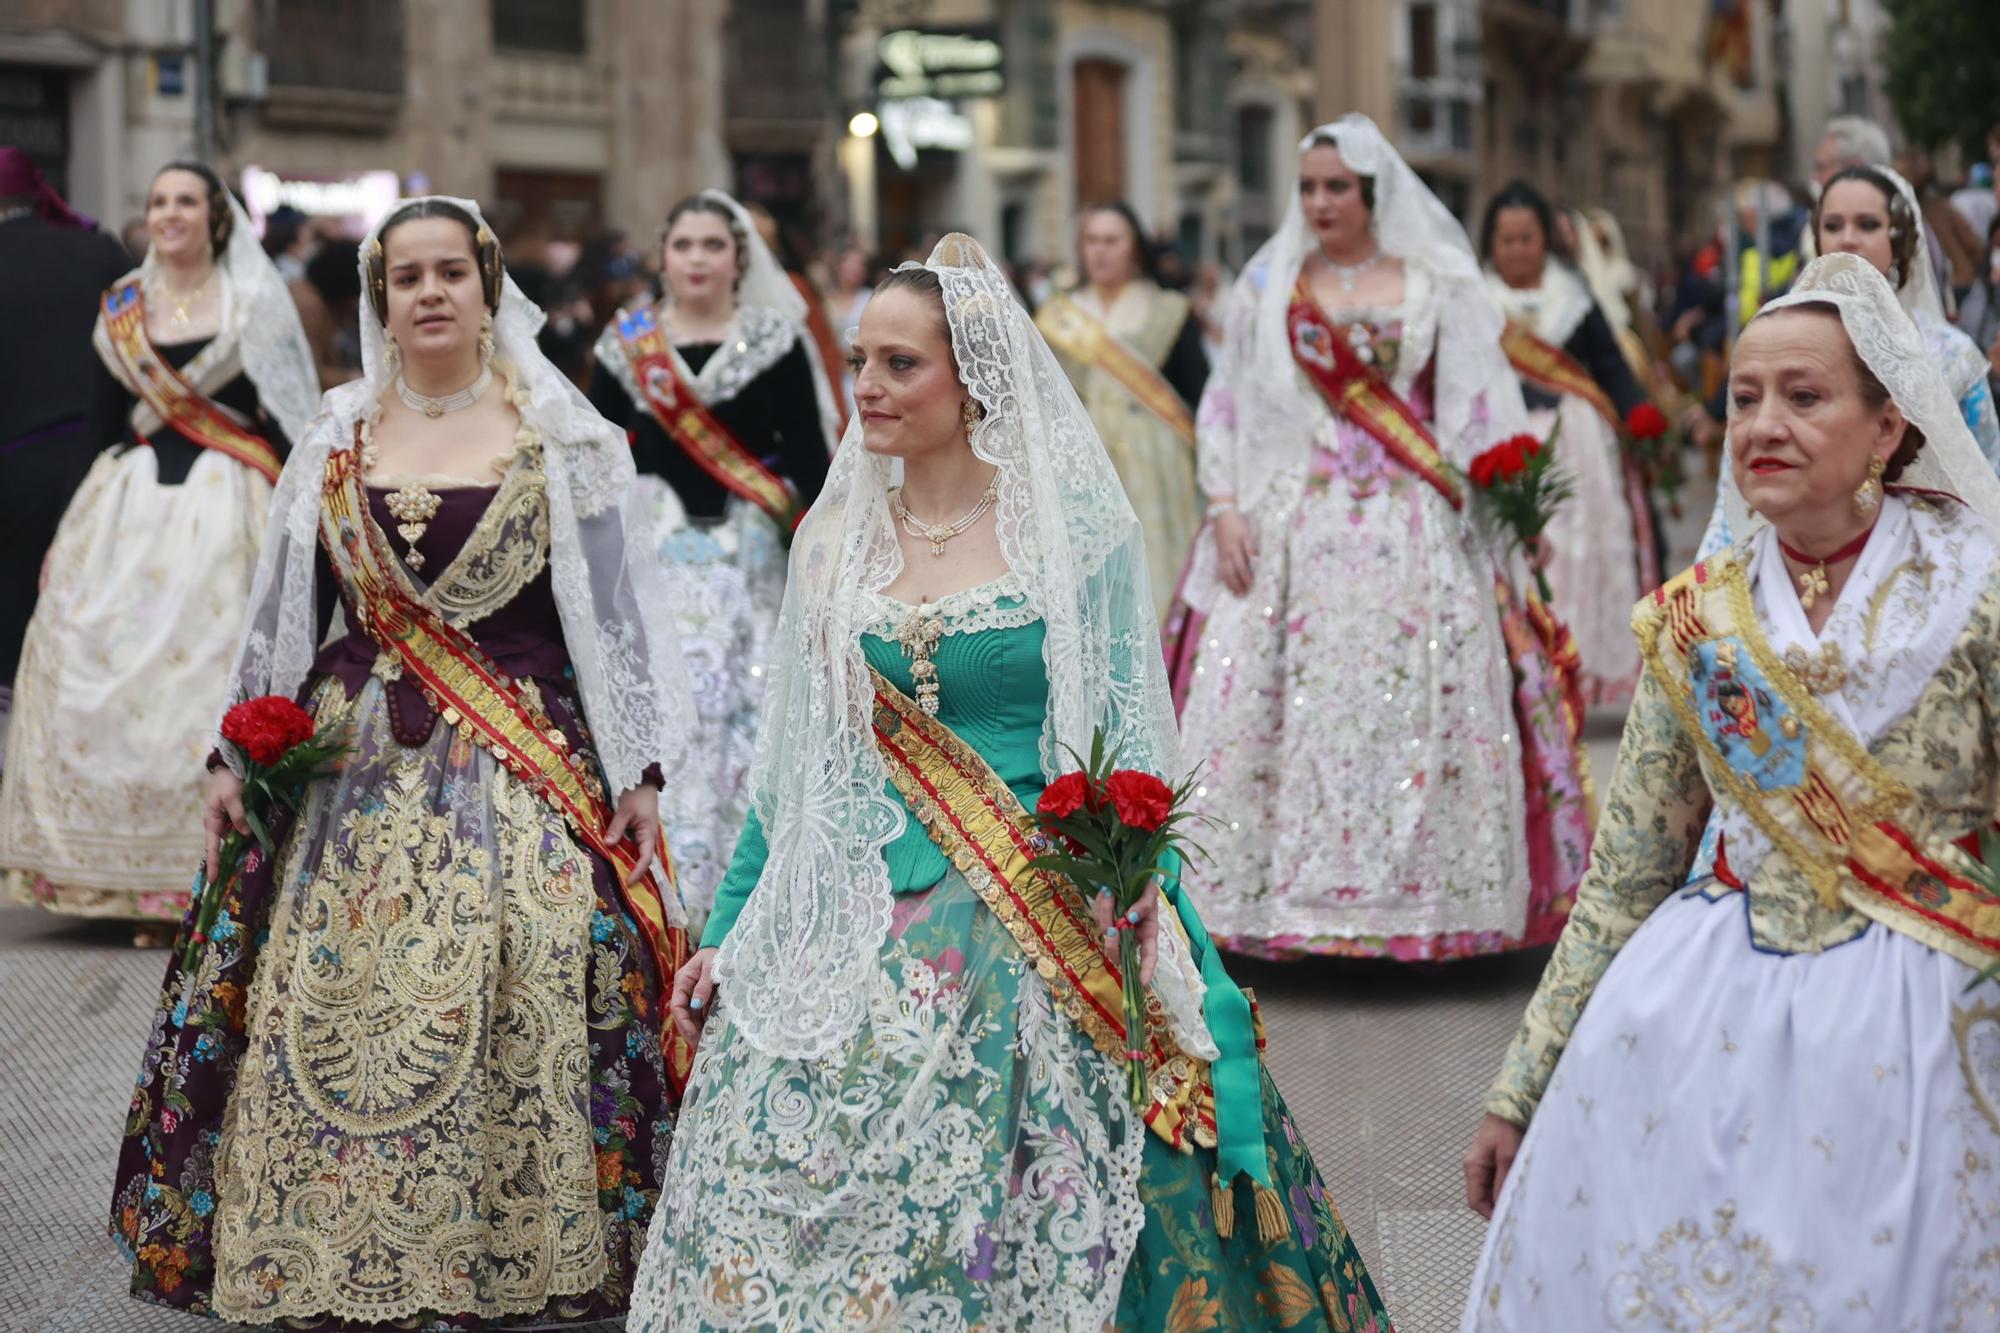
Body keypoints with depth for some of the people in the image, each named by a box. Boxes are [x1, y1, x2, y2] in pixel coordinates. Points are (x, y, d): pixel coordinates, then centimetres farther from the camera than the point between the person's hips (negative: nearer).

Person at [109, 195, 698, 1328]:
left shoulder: (563, 437, 3)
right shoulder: (340, 439, 11)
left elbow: (619, 608, 2)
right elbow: (283, 610, 16)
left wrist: (641, 768, -3)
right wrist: (237, 756, 13)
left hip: (522, 766, -3)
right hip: (355, 767, 3)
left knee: (513, 1023, -11)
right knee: (324, 1022, -3)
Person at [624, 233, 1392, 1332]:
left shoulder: (1072, 530, -3)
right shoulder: (835, 540, 9)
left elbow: (1128, 742, -3)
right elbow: (793, 764, 14)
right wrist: (725, 931, 11)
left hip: (1035, 929, -4)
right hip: (858, 931, 4)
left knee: (1030, 1239, -5)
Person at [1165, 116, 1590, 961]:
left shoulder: (1437, 285, 8)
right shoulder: (1268, 285, 12)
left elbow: (1478, 411, 6)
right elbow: (1226, 404, 10)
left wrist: (1481, 501, -6)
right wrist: (1225, 507, -2)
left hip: (1411, 532, -1)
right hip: (1288, 526, 1)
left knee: (1410, 709, -7)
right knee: (1269, 708, -6)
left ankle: (1409, 902, -1)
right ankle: (1282, 899, -1)